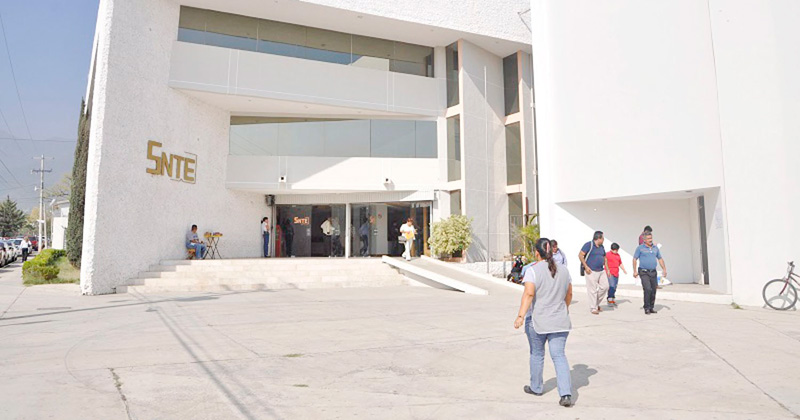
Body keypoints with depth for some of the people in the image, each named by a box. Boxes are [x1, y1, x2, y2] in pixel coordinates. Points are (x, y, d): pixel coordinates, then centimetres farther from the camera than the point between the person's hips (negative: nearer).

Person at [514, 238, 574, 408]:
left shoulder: (533, 270, -11)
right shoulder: (563, 270, 6)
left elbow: (529, 294, -21)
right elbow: (569, 294, 15)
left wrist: (520, 316, -24)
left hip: (537, 321, -3)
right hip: (560, 322, 4)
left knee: (537, 354, 14)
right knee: (559, 355, 4)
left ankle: (536, 387, 30)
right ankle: (566, 394, -6)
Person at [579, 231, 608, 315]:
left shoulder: (601, 247, 16)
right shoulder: (589, 245, -8)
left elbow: (604, 258, 26)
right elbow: (580, 255, -12)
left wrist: (607, 269, 18)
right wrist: (586, 267, -16)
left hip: (601, 271, 7)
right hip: (591, 271, -7)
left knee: (605, 286, 0)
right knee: (593, 290, -4)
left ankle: (597, 303, 20)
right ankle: (593, 308, 6)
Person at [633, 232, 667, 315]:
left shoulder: (655, 248, 12)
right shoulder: (640, 248, -2)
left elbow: (660, 259, 19)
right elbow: (635, 259, -2)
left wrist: (664, 269, 10)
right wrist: (635, 271, -8)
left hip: (653, 272, 5)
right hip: (644, 272, -5)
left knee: (653, 291, 7)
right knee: (647, 289, -16)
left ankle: (652, 307, 21)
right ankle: (647, 308, -6)